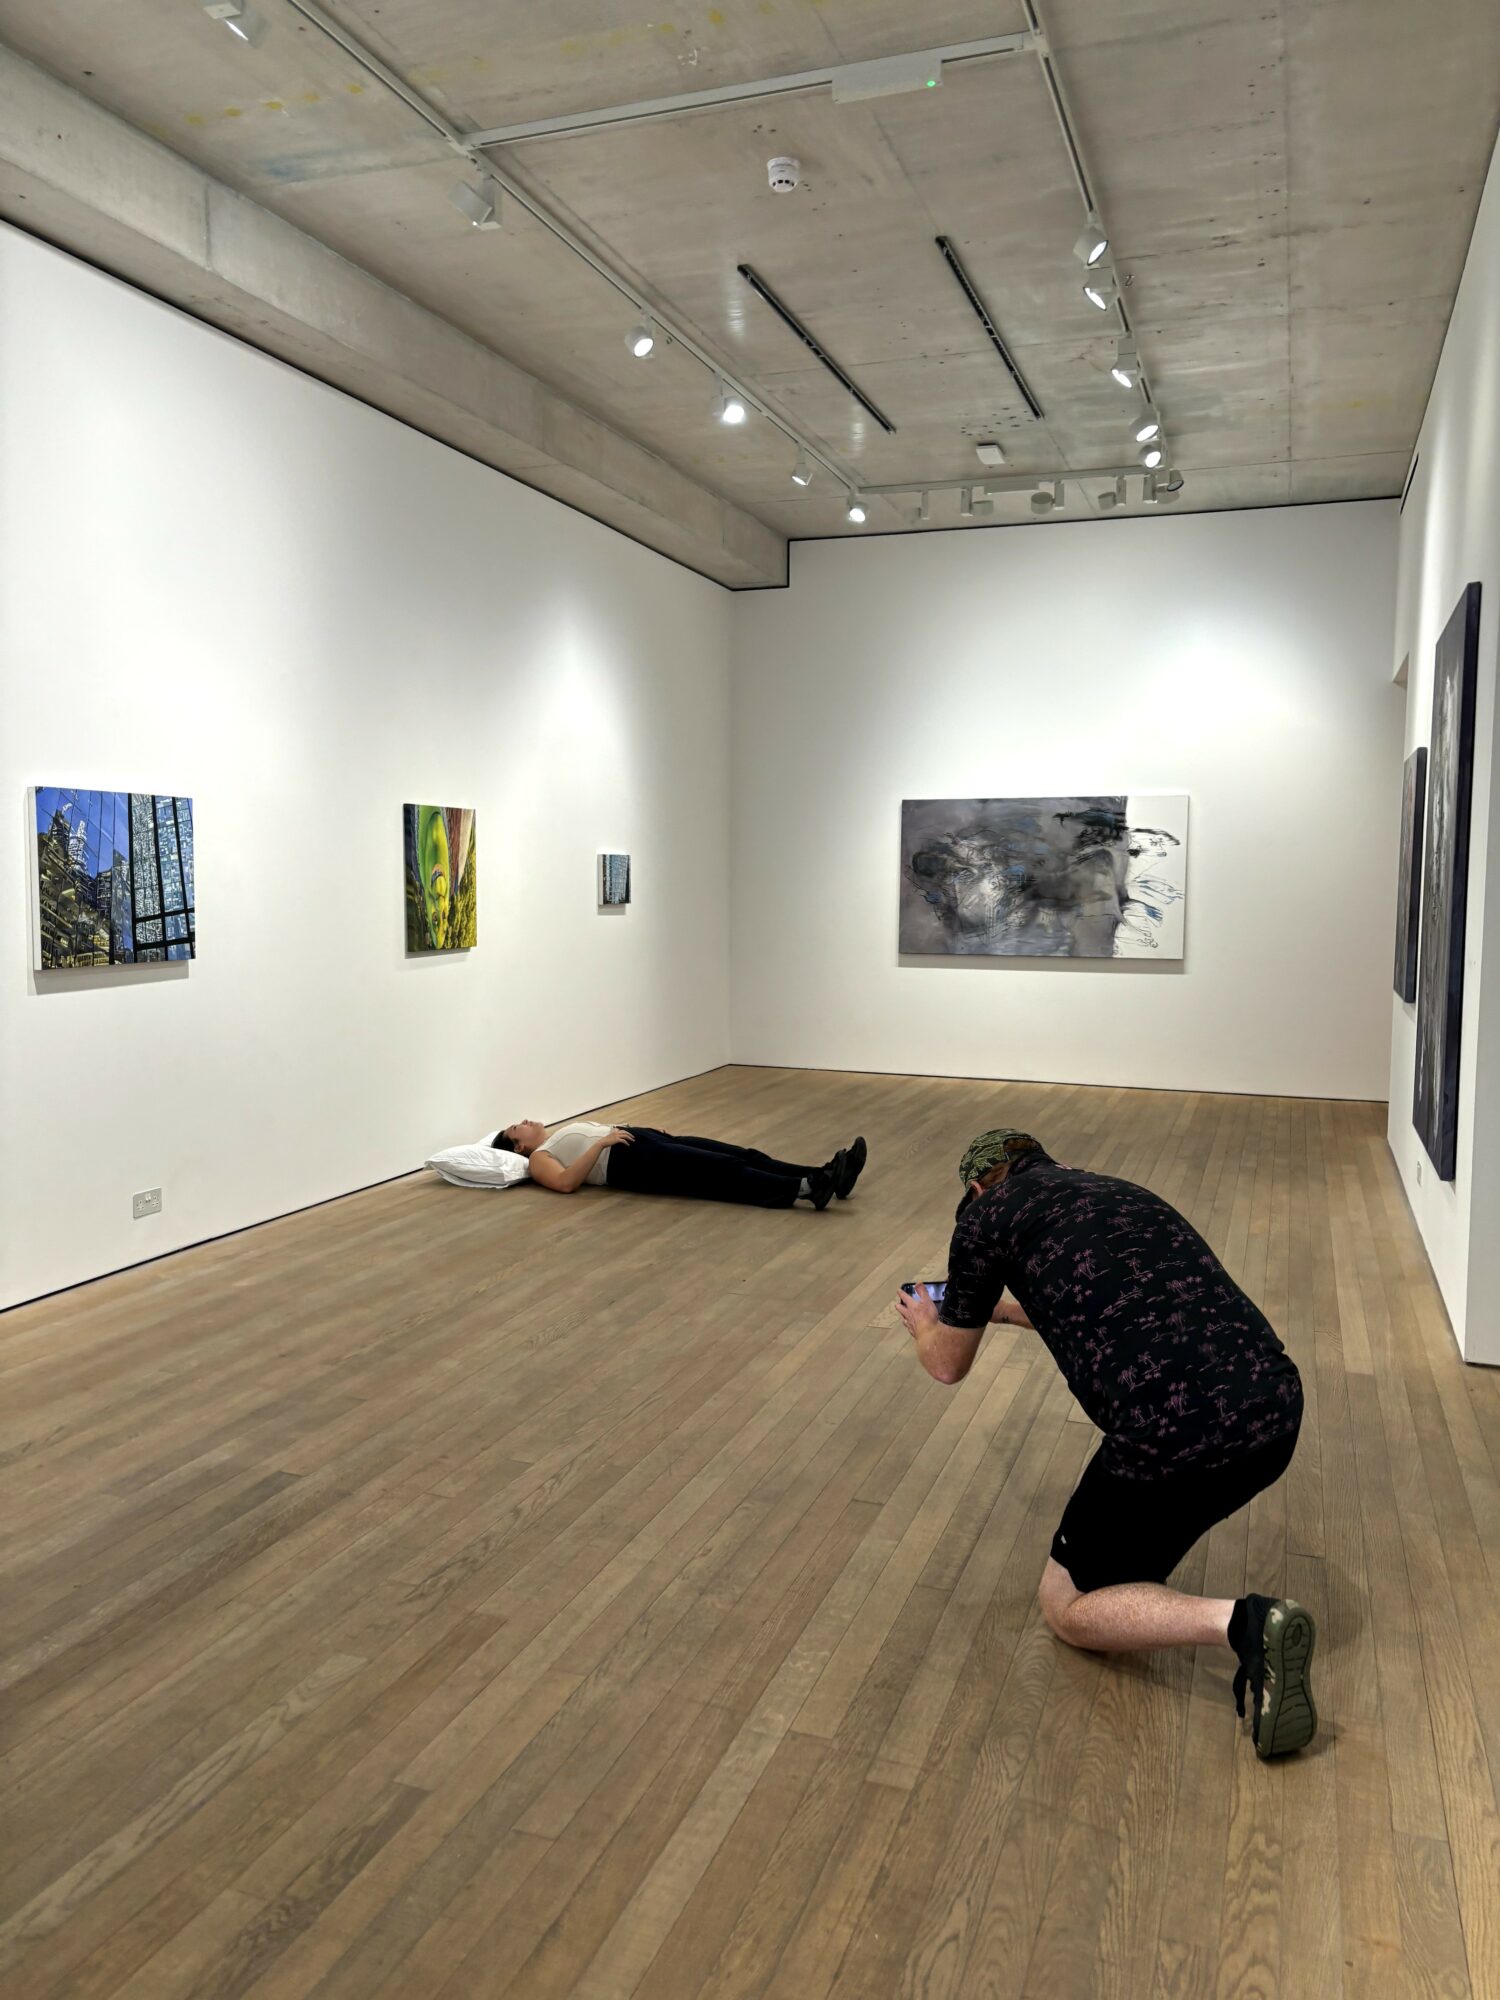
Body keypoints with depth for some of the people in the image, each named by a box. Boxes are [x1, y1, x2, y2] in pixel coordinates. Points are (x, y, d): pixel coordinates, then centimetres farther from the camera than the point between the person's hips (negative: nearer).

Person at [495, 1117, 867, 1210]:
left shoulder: (564, 1133, 33)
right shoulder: (539, 1158, 7)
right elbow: (566, 1183, -14)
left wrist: (649, 1126, 15)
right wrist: (601, 1143, -17)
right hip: (628, 1161, -9)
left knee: (740, 1155, -13)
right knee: (722, 1171, -27)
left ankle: (825, 1174, -26)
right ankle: (809, 1188, -42)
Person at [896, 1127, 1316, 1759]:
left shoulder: (987, 1213, 10)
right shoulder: (1117, 1190, 27)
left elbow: (949, 1364, 24)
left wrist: (925, 1326, 47)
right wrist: (1005, 1310, 63)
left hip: (1176, 1432, -7)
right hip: (1278, 1410, 8)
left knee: (1066, 1605, 15)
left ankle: (1241, 1622, -9)